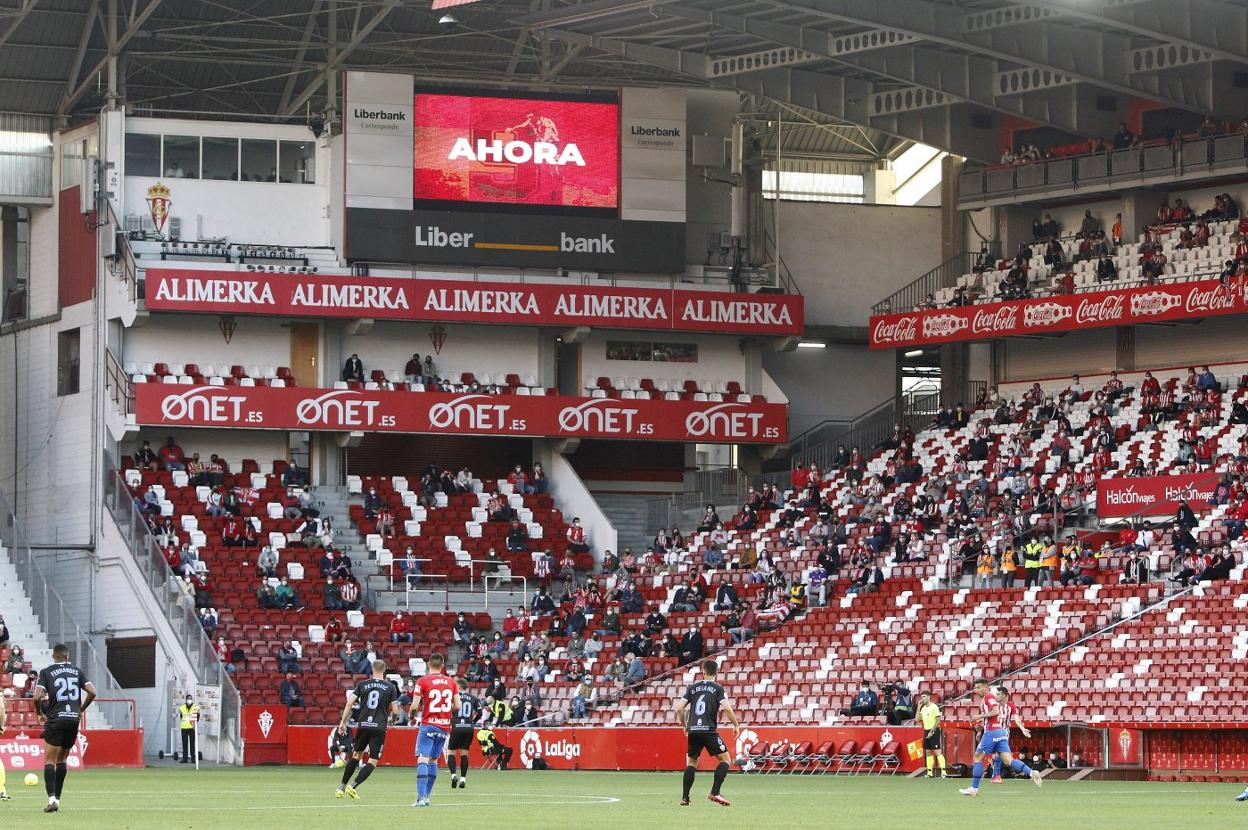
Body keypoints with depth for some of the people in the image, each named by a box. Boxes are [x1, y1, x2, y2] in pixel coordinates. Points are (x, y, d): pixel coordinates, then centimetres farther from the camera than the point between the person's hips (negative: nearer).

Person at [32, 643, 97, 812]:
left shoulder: (46, 672, 1)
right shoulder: (77, 671, 11)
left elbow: (37, 696, -9)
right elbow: (92, 692, 4)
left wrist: (40, 714, 8)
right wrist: (81, 709, 18)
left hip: (55, 720, -3)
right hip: (74, 719, 3)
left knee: (50, 761, -2)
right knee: (62, 760, 17)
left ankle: (52, 799, -20)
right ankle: (57, 799, 15)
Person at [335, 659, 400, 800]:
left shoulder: (363, 684, 4)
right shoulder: (391, 687, 0)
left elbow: (349, 704, -1)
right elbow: (395, 711, 0)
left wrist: (342, 722, 5)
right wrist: (391, 719, 22)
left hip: (363, 726, 3)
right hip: (379, 728, -3)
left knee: (356, 756, 20)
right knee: (372, 762, 1)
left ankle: (342, 788, 20)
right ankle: (353, 787, -14)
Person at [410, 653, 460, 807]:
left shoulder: (422, 681, -6)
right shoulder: (451, 682, 6)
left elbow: (415, 705, -9)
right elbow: (457, 706, 5)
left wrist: (411, 714, 12)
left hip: (428, 725, -4)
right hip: (444, 726, 4)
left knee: (422, 760, -8)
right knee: (433, 760, 16)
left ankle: (421, 797, -21)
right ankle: (426, 796, 16)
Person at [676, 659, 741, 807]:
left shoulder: (693, 687, 12)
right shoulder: (717, 688, 2)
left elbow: (679, 708, 8)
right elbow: (727, 708, -11)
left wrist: (684, 725, 23)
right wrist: (736, 725, 2)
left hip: (693, 730, 4)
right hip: (709, 730, -4)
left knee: (691, 762, 17)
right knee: (725, 759, 6)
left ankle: (685, 798, 9)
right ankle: (714, 793, -9)